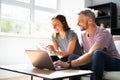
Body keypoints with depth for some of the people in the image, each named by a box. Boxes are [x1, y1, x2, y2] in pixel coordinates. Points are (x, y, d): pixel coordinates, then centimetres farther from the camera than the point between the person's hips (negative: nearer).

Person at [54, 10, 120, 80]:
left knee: (98, 53, -37)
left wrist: (68, 64, -40)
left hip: (114, 63, -6)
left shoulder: (103, 33, -21)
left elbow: (91, 55, -33)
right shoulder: (83, 35, 4)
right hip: (98, 62, 6)